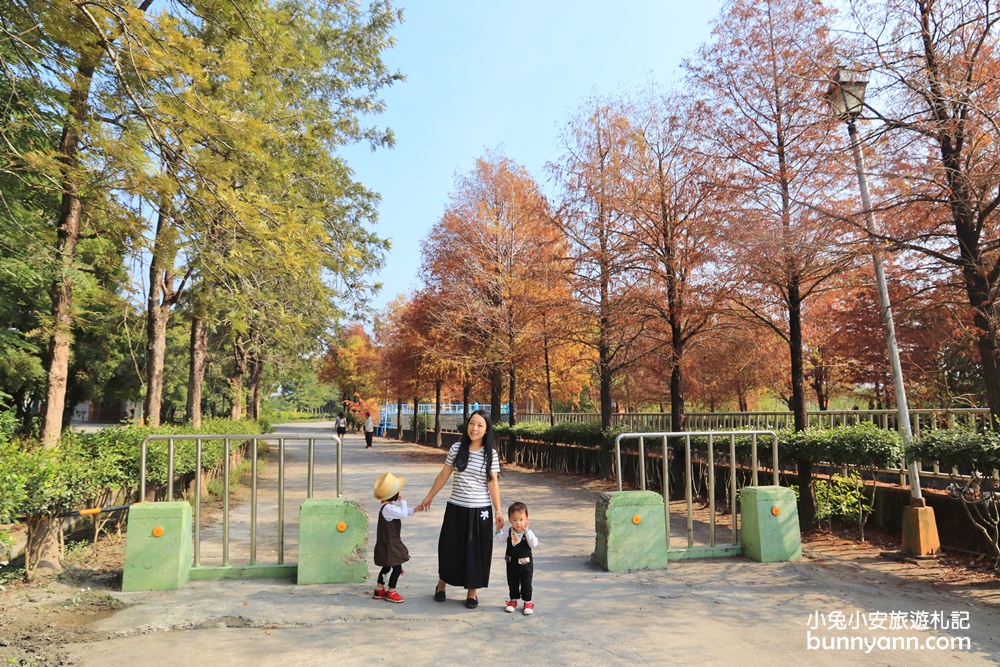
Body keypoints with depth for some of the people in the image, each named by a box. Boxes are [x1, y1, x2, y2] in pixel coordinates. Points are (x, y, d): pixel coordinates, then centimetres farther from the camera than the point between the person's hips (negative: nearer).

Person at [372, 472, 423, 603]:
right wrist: (402, 502, -18)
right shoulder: (388, 508, -27)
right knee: (397, 567, -1)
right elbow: (403, 514, -33)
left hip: (390, 543, 10)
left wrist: (414, 509, 6)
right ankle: (391, 592, 12)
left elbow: (404, 512, 18)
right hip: (389, 544, -10)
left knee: (387, 566, 21)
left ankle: (379, 590, 33)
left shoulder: (391, 505, 6)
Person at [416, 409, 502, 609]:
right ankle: (441, 584, 36)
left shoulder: (491, 454, -5)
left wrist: (498, 511, -8)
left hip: (480, 510, -1)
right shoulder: (456, 449, -2)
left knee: (476, 550, 7)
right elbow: (443, 476, 6)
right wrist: (428, 498, 12)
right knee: (449, 546, 12)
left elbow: (493, 484, -4)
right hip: (456, 508, 1)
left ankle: (472, 591, 25)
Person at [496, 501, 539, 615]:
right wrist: (499, 529, -11)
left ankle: (527, 602, 26)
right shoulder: (508, 530, -9)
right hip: (511, 563, 3)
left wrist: (527, 531, -33)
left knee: (526, 584, 10)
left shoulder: (528, 532, -17)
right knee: (512, 583, 16)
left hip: (525, 563, -3)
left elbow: (534, 544, -28)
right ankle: (513, 600, 34)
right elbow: (500, 539, 2)